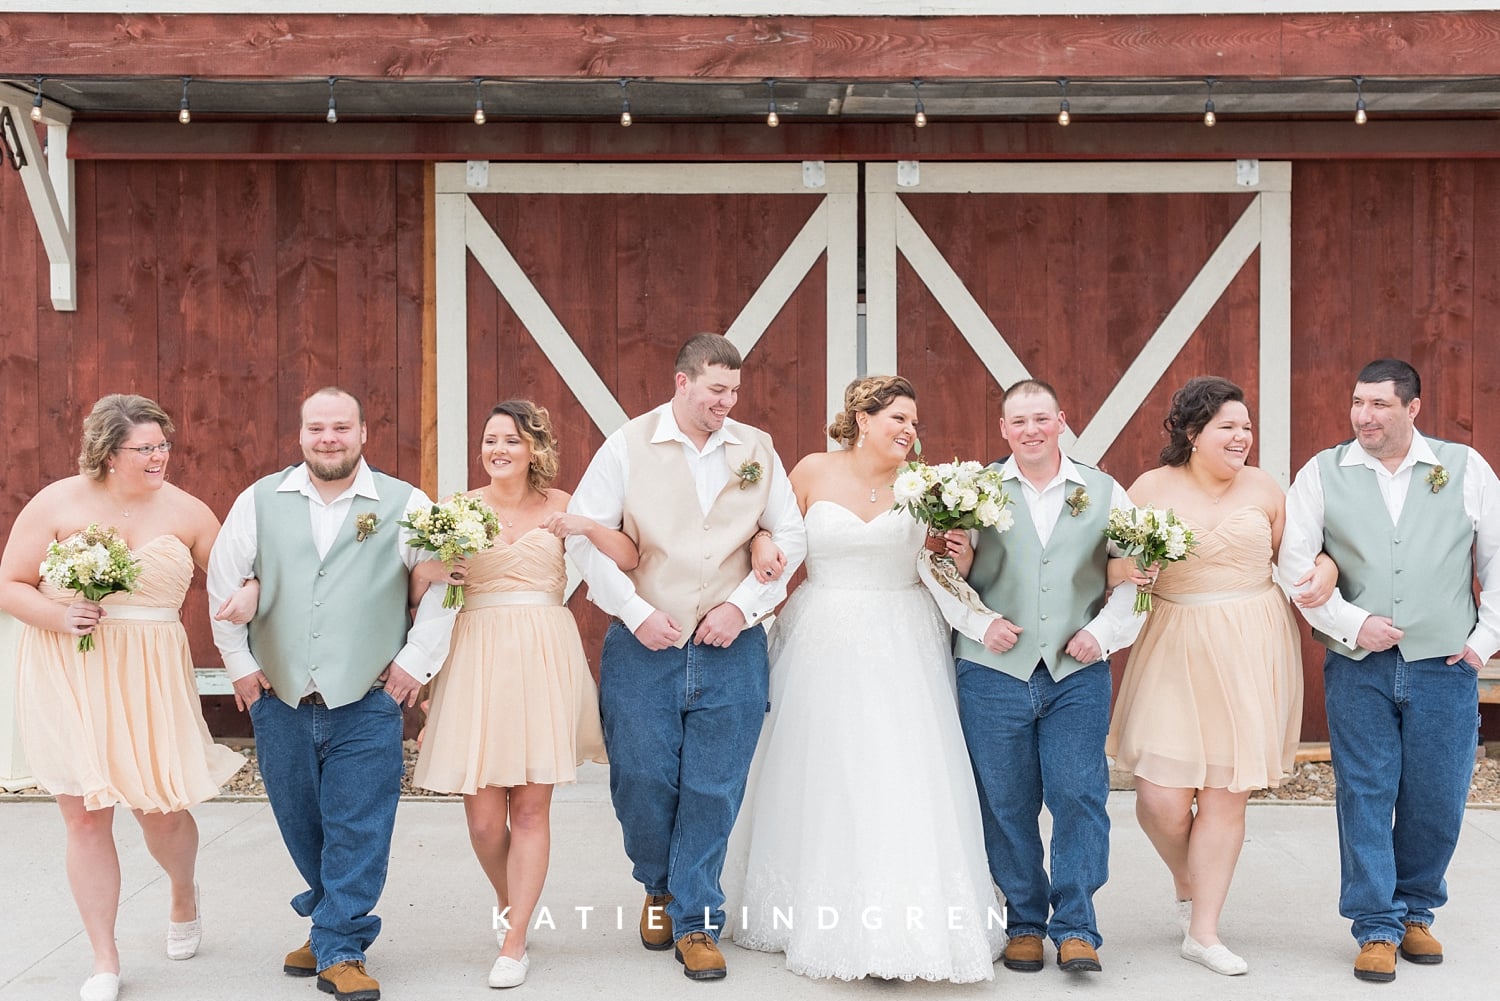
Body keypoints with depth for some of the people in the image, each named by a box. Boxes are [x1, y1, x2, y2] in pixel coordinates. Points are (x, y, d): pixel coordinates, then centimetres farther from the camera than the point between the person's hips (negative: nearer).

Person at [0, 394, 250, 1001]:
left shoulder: (183, 511, 2)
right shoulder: (57, 503, -2)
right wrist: (58, 617, -18)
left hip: (150, 677, 1)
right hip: (68, 678, -1)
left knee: (160, 811, 2)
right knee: (86, 815, 2)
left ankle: (184, 896, 39)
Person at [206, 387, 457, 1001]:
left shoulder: (405, 506, -1)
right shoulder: (260, 502, 5)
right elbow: (224, 584, 11)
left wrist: (416, 661, -3)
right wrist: (240, 665, 7)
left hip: (367, 702, -2)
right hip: (279, 699, 3)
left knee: (358, 830, -3)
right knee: (301, 829, 12)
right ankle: (330, 925, 31)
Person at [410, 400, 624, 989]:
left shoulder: (558, 505, 7)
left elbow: (629, 560, 1)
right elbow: (416, 586, 7)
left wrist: (586, 528, -14)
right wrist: (432, 572, -13)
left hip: (543, 658, 0)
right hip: (477, 658, 1)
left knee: (531, 808, 0)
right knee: (483, 815, -1)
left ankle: (514, 942, 10)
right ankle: (508, 899, 30)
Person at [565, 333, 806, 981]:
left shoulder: (756, 449, 6)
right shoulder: (627, 446, 0)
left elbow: (789, 537, 9)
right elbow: (583, 534, -2)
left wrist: (742, 605, -4)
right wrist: (637, 612, -10)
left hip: (731, 650, 1)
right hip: (642, 647, -1)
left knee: (713, 791, 2)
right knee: (641, 780, 1)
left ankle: (696, 924, 17)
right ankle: (659, 888, 31)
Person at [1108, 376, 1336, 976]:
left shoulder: (1263, 489, 5)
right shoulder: (1151, 489, 0)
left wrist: (1325, 570, -12)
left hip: (1252, 654, 1)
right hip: (1175, 652, -1)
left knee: (1226, 796, 4)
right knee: (1161, 797, -5)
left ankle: (1203, 932, 18)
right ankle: (1187, 883, 30)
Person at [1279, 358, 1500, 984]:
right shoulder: (1323, 474, 3)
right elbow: (1296, 563, 0)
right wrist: (1353, 624, -9)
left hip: (1445, 665, 1)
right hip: (1358, 667, -1)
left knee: (1437, 801, 6)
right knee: (1365, 796, 0)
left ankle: (1415, 911, 27)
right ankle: (1377, 928, 12)